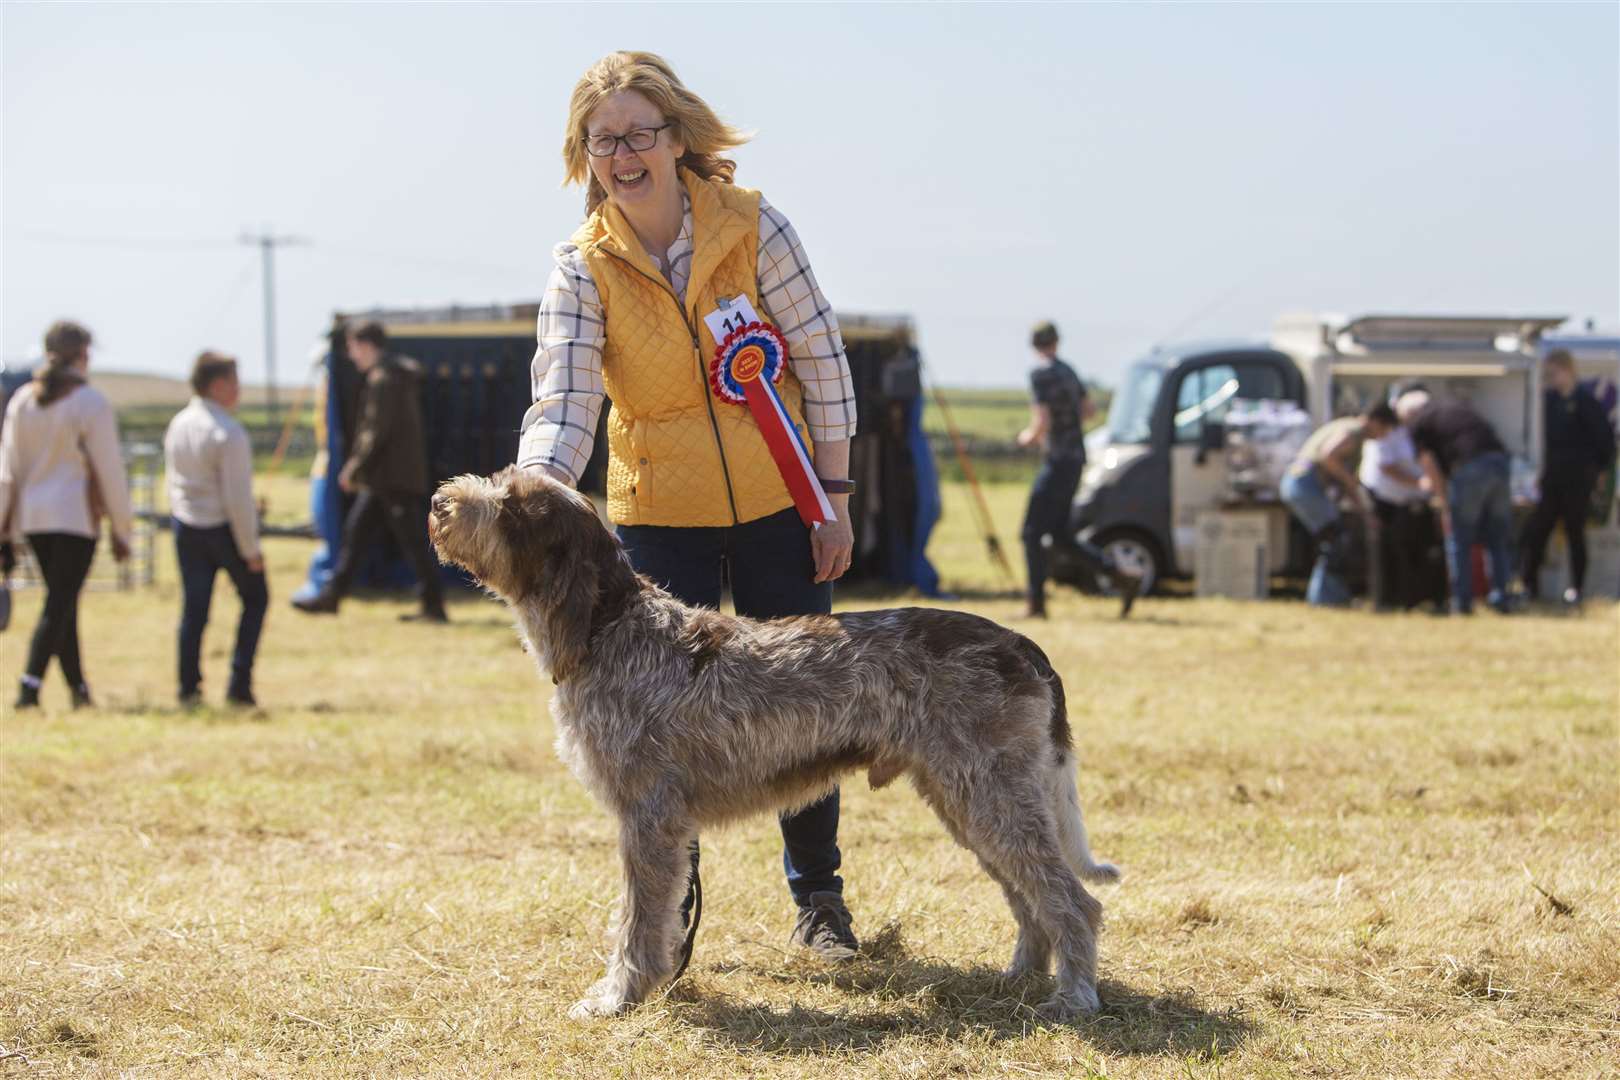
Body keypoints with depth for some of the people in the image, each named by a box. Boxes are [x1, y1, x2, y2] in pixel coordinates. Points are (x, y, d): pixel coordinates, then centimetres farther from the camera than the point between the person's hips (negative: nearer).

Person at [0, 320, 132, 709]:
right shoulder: (91, 403, -9)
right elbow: (110, 471, -7)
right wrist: (122, 530, 0)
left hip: (32, 516, 6)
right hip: (76, 516, -6)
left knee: (63, 602, 15)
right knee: (60, 604, -5)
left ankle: (78, 689, 22)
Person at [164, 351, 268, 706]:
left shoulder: (177, 425, 4)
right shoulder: (229, 433, -20)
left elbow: (173, 479, 12)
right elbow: (237, 497, -20)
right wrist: (250, 549, -14)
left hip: (186, 527, 6)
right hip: (224, 528, -6)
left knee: (194, 607, 10)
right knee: (255, 598, 11)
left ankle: (188, 687, 7)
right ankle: (239, 685, 4)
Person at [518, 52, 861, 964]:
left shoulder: (755, 230, -11)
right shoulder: (583, 269, -9)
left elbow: (824, 362, -5)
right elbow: (564, 404, -18)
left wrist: (834, 498, -7)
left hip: (778, 507, 0)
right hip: (658, 517, 0)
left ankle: (819, 897, 26)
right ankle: (667, 913, 12)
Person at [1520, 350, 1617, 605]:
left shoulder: (1584, 400, -12)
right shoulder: (1549, 398, 7)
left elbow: (1604, 435, -10)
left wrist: (1600, 466, -4)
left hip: (1578, 477, -6)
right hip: (1553, 474, 6)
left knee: (1574, 531, 1)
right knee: (1536, 529, 2)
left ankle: (1576, 587, 11)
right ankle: (1530, 583, 9)